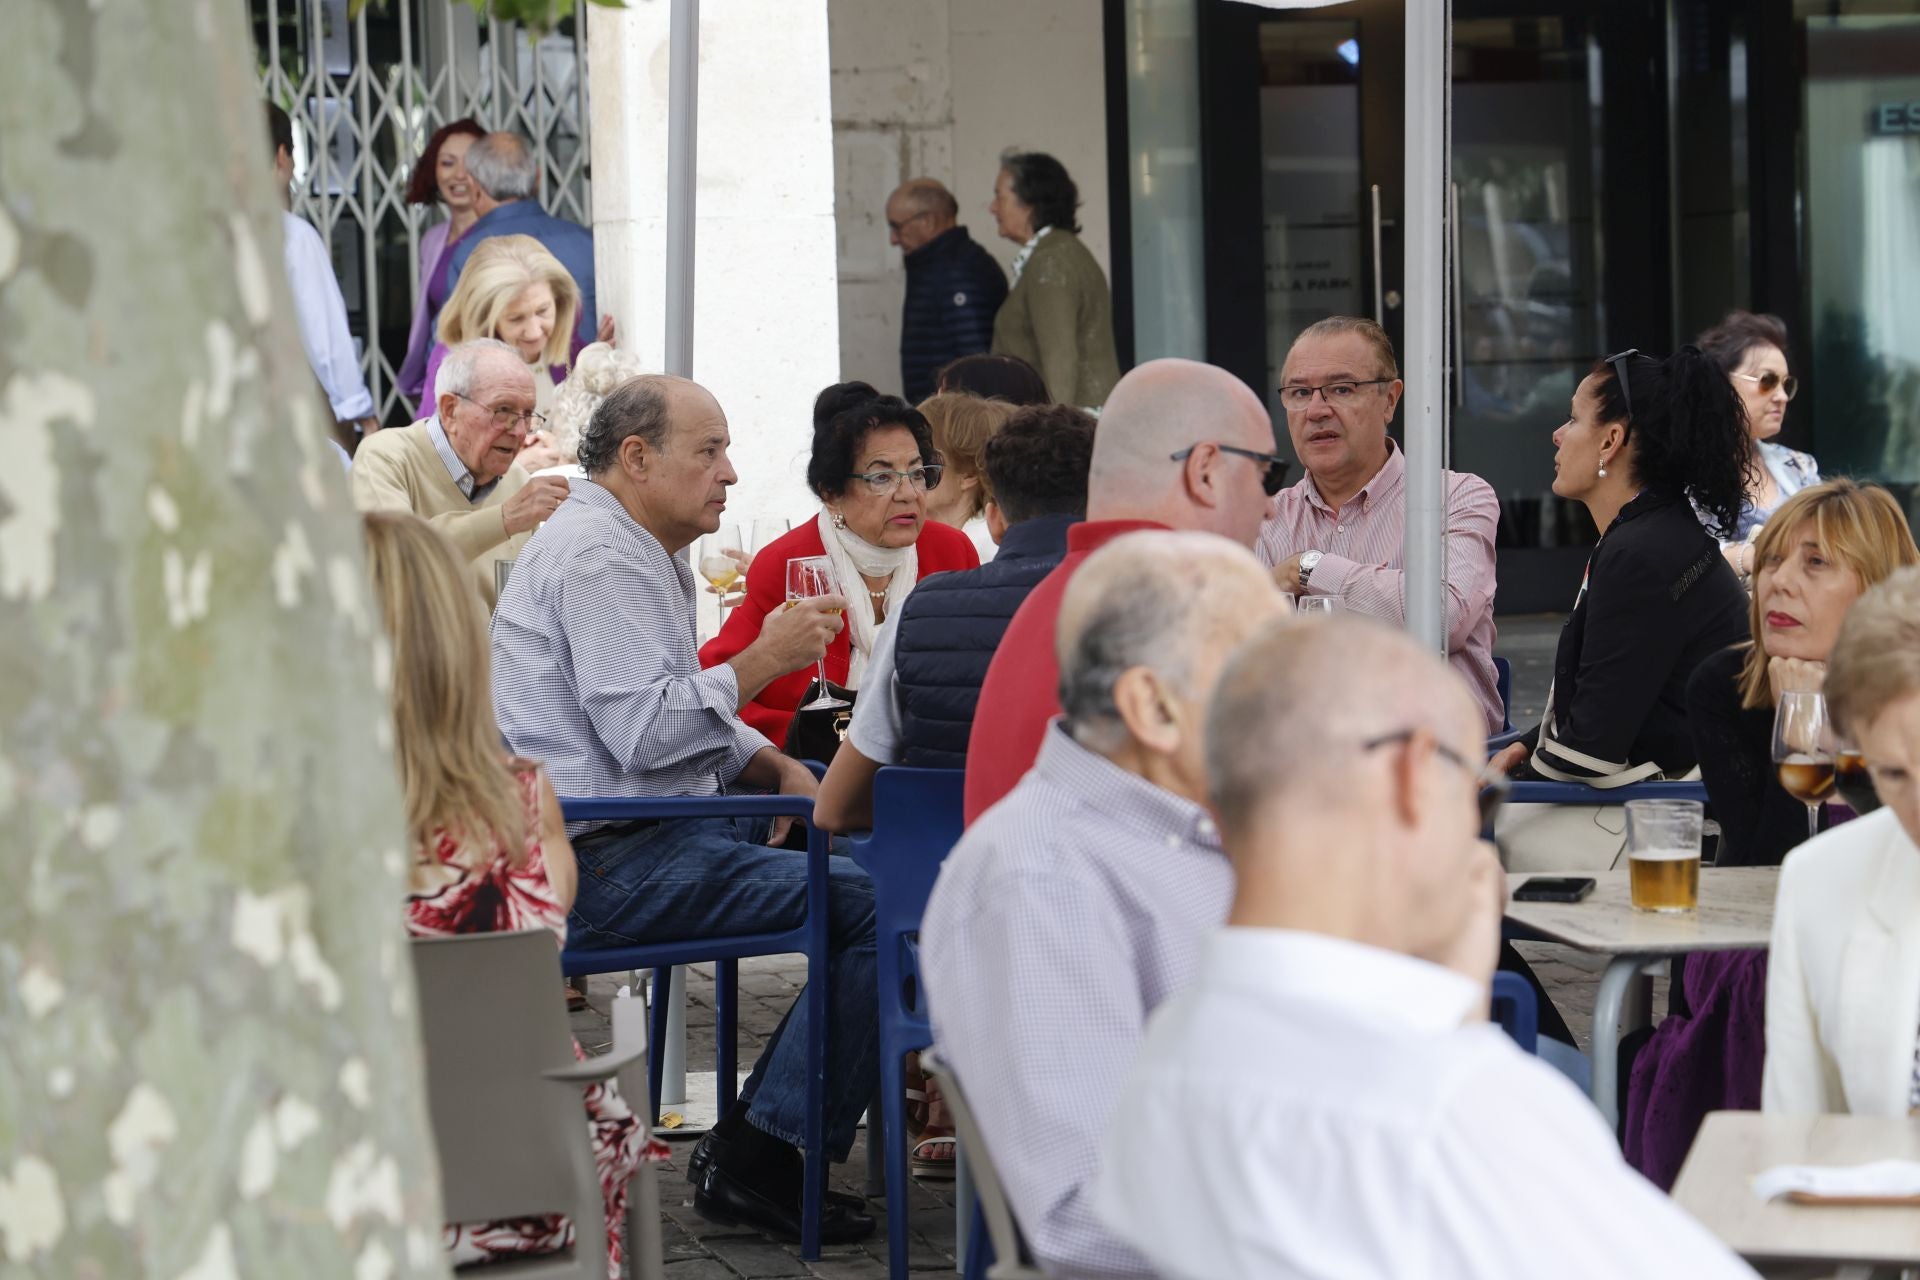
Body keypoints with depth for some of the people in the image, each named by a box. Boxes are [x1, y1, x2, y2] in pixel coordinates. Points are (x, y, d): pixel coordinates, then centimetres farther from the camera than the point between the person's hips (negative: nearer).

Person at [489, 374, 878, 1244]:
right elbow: (642, 731, -23)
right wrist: (763, 659, -13)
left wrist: (778, 769, 11)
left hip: (648, 832, 11)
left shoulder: (641, 552, 23)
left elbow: (679, 715, 28)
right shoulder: (598, 556, -13)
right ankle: (755, 1160, -15)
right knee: (875, 905, -21)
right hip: (606, 864, -11)